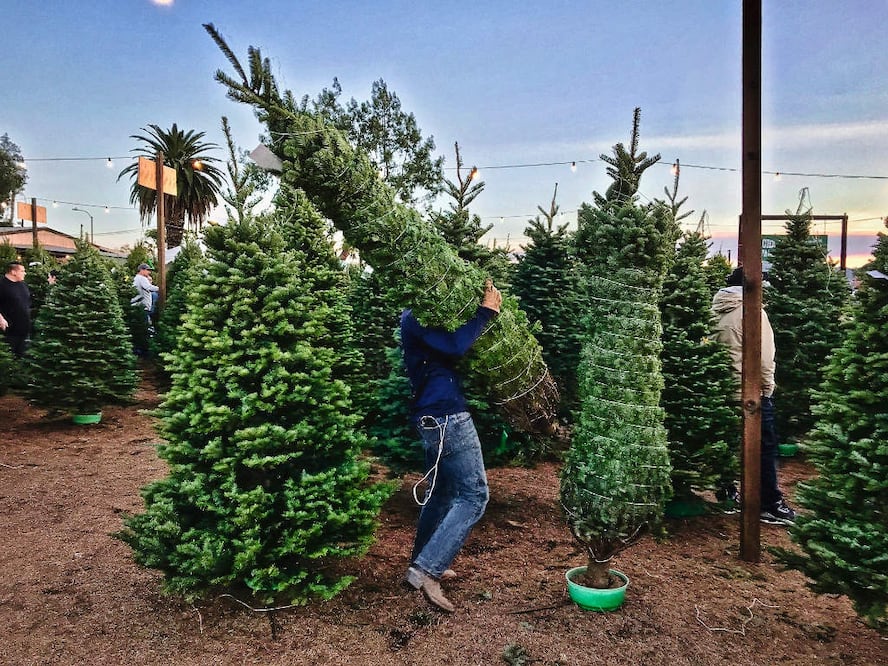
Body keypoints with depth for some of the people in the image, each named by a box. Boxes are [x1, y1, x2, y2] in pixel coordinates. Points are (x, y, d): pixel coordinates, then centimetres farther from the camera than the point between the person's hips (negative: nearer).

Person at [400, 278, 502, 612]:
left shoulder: (419, 316, 18)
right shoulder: (417, 318, -13)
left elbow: (449, 350, 16)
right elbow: (455, 347, -25)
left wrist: (484, 309, 5)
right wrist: (486, 311, -16)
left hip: (432, 416, 10)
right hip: (447, 416, -10)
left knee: (441, 491, 20)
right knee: (474, 495, -5)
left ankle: (423, 563, 30)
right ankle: (426, 569, -6)